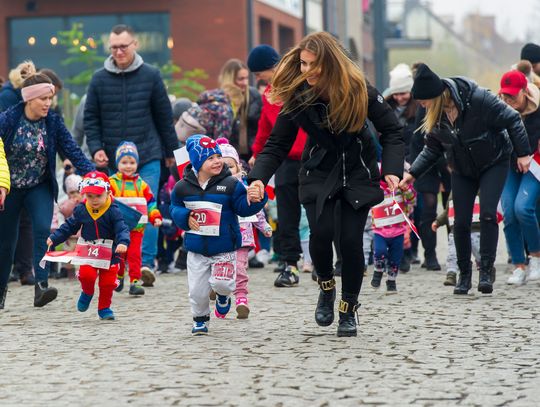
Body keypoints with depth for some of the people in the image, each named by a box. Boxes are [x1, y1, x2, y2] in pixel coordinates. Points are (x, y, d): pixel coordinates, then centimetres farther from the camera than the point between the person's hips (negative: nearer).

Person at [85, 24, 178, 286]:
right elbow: (91, 118, 9)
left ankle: (146, 263, -9)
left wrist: (170, 151, 10)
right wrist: (96, 148, -5)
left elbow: (164, 115, 7)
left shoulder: (150, 76, 2)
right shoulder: (99, 79, 4)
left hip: (148, 157, -1)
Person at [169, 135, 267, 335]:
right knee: (197, 291, 5)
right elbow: (174, 208, 11)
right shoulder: (182, 187, -3)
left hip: (224, 248, -2)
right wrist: (185, 218, -9)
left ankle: (223, 295, 21)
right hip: (196, 249, 2)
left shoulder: (231, 184, -8)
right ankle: (200, 319, 31)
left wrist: (253, 200, -27)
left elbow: (243, 208, -6)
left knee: (221, 283, -17)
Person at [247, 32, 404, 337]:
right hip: (319, 172, 1)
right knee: (321, 233, -18)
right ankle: (326, 286, 14)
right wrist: (258, 178, -26)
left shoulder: (358, 89, -19)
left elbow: (392, 130, -11)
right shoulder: (295, 96, -15)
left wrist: (392, 170, -26)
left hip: (358, 171, -1)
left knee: (351, 239, -9)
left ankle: (349, 309, 14)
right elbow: (277, 144, -9)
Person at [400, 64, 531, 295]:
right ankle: (464, 274, 12)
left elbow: (512, 120, -19)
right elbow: (433, 148, 4)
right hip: (462, 170, 5)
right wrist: (413, 173, -6)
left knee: (487, 214, -17)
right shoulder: (434, 116, -10)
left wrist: (522, 153, -17)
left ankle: (486, 271, -11)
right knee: (461, 222, -2)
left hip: (493, 164, -5)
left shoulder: (478, 99, -28)